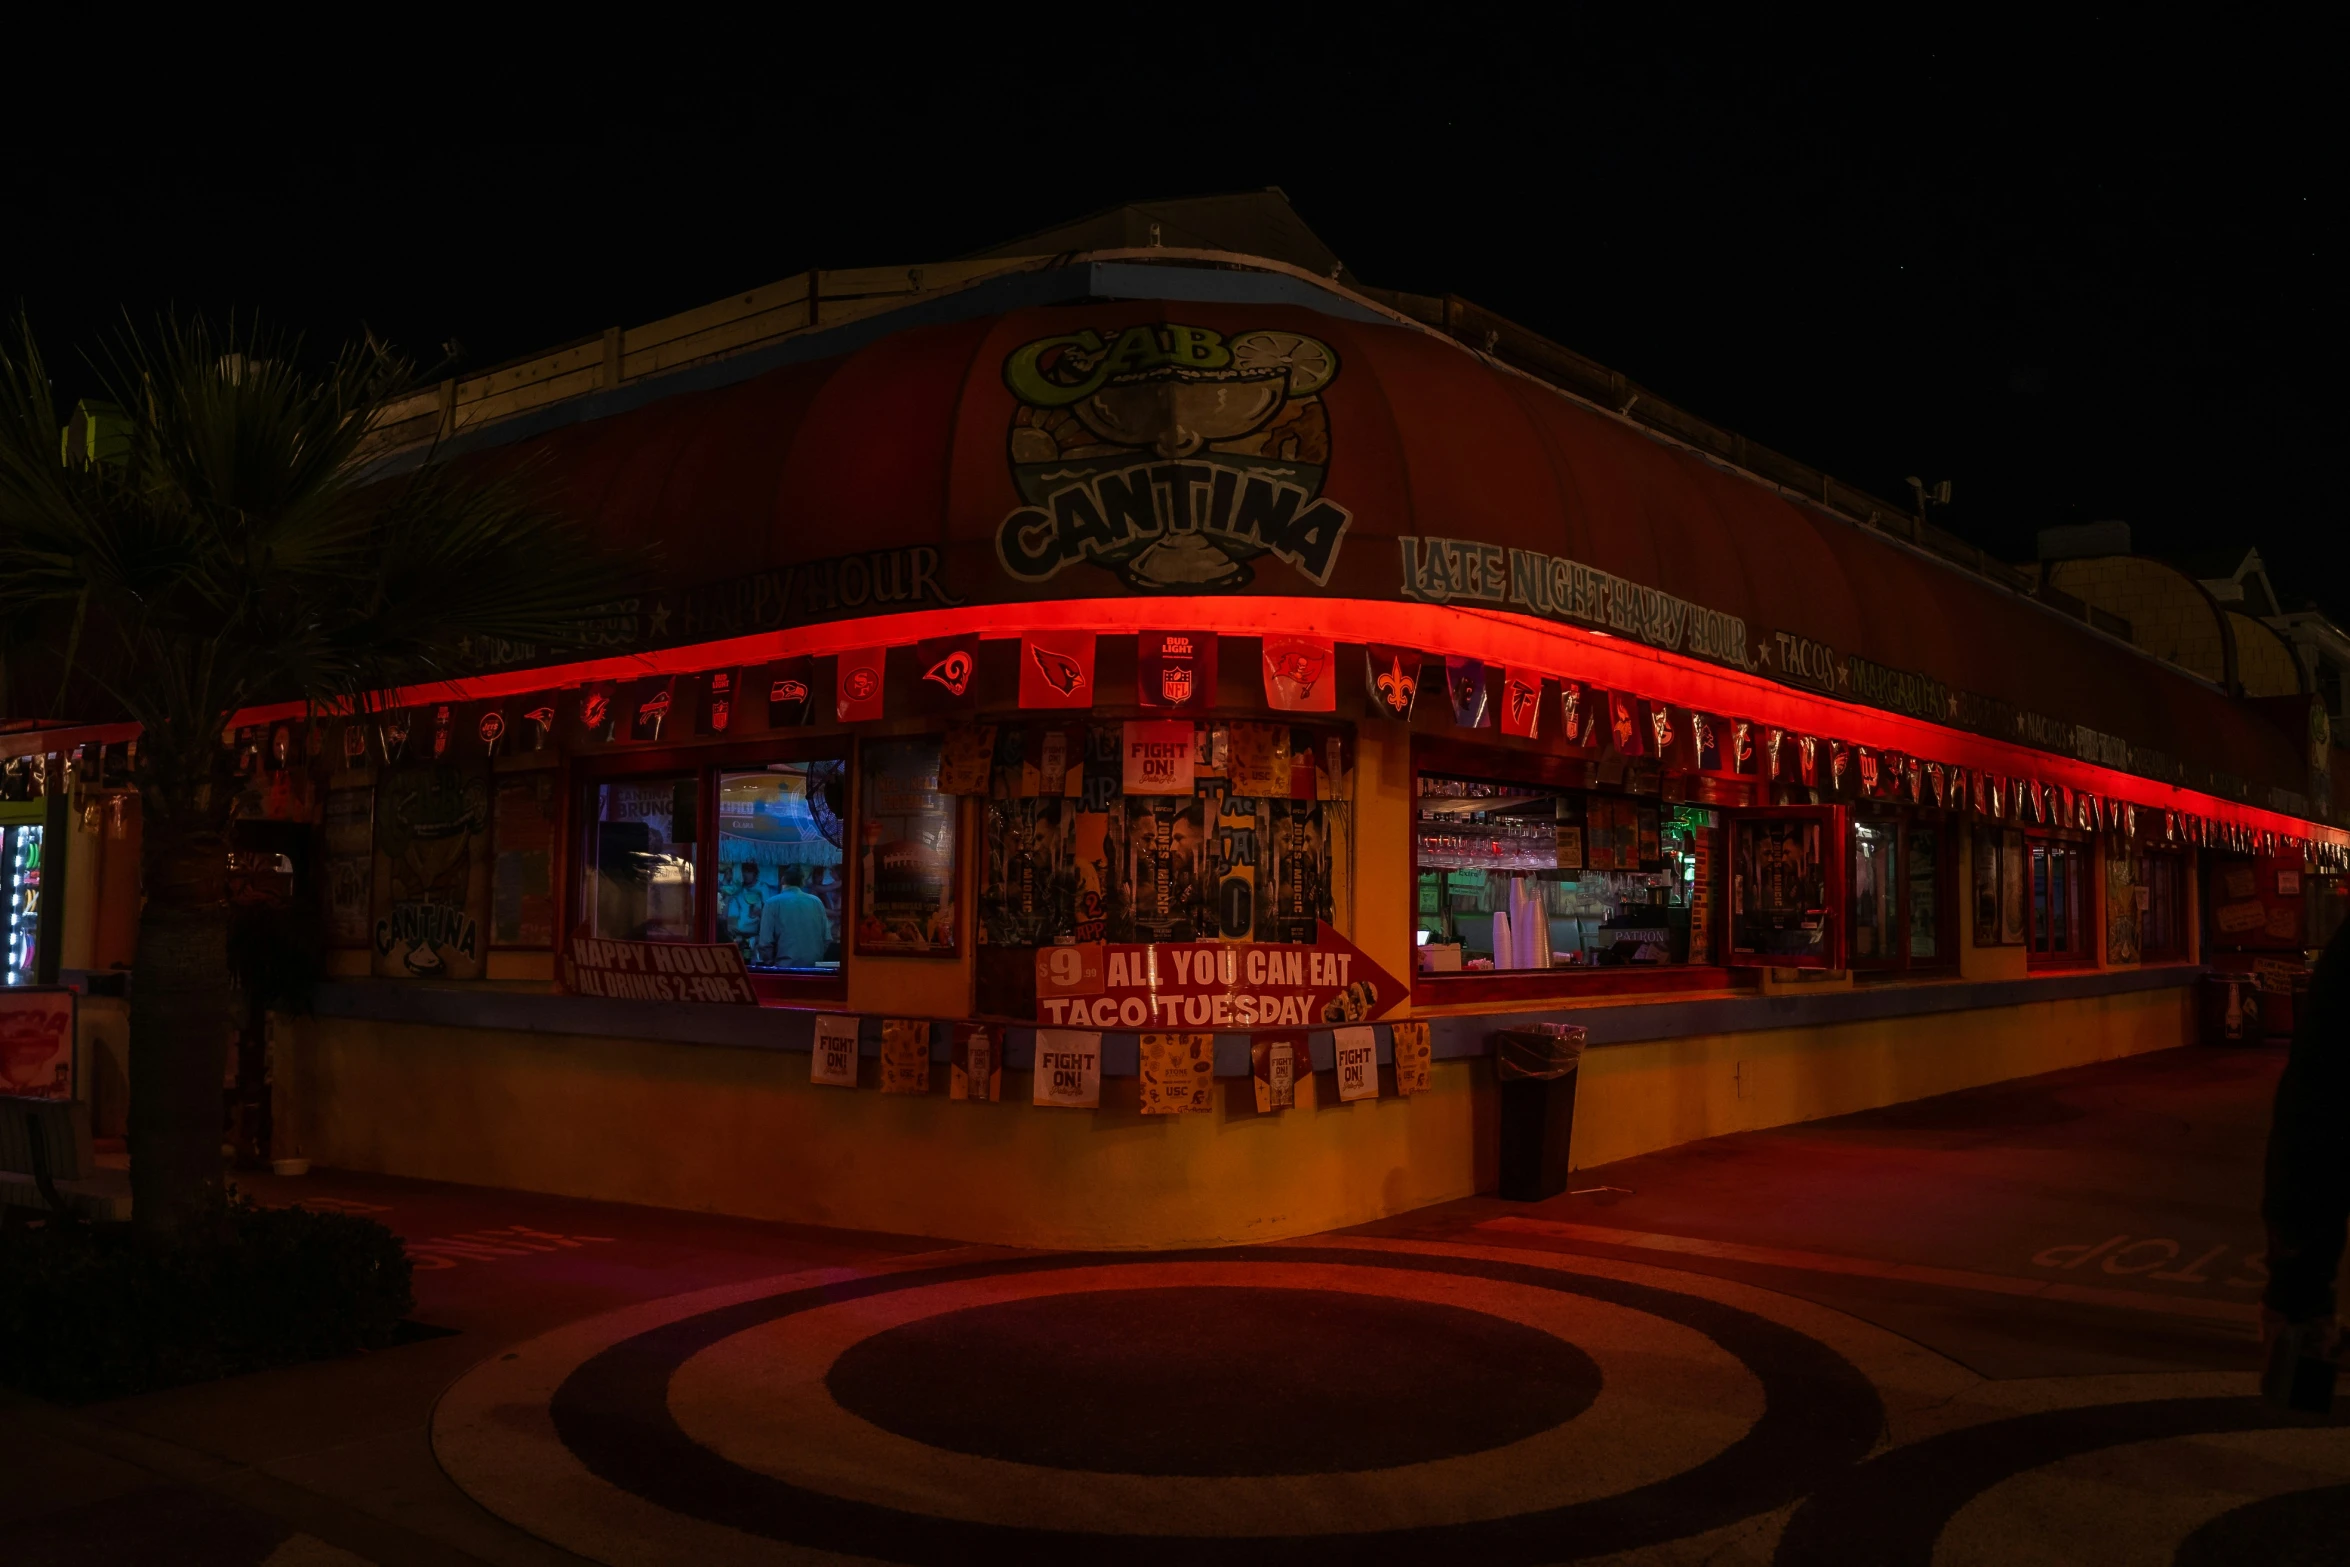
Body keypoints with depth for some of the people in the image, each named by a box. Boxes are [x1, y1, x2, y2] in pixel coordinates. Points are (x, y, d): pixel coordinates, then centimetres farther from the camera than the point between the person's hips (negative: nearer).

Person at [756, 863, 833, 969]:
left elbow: (765, 942, -6)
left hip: (786, 966, -3)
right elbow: (827, 938, 7)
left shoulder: (773, 903, -2)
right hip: (814, 966, 3)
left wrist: (771, 964, 8)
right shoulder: (816, 901, 7)